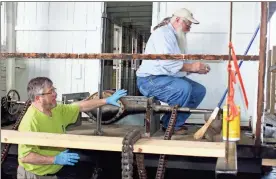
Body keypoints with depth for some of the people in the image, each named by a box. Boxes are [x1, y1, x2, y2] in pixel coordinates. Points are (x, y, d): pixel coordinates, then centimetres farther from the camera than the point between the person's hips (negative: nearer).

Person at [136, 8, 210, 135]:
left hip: (168, 78, 10)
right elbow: (166, 62, -26)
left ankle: (176, 122, 4)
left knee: (199, 90, 0)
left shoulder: (176, 37, 20)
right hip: (151, 79, -10)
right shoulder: (163, 33, -12)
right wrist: (191, 66, -22)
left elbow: (178, 65, 15)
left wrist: (196, 69, -1)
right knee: (184, 88, -31)